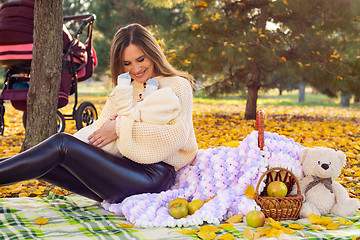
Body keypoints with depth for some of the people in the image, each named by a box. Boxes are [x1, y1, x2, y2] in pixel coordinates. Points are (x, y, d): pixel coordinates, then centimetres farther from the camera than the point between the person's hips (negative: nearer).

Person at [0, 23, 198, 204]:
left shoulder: (177, 86, 5)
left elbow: (177, 135, -14)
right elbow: (97, 133, 15)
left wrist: (122, 127, -14)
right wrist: (109, 125, -9)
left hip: (154, 175, -6)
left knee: (61, 144, -19)